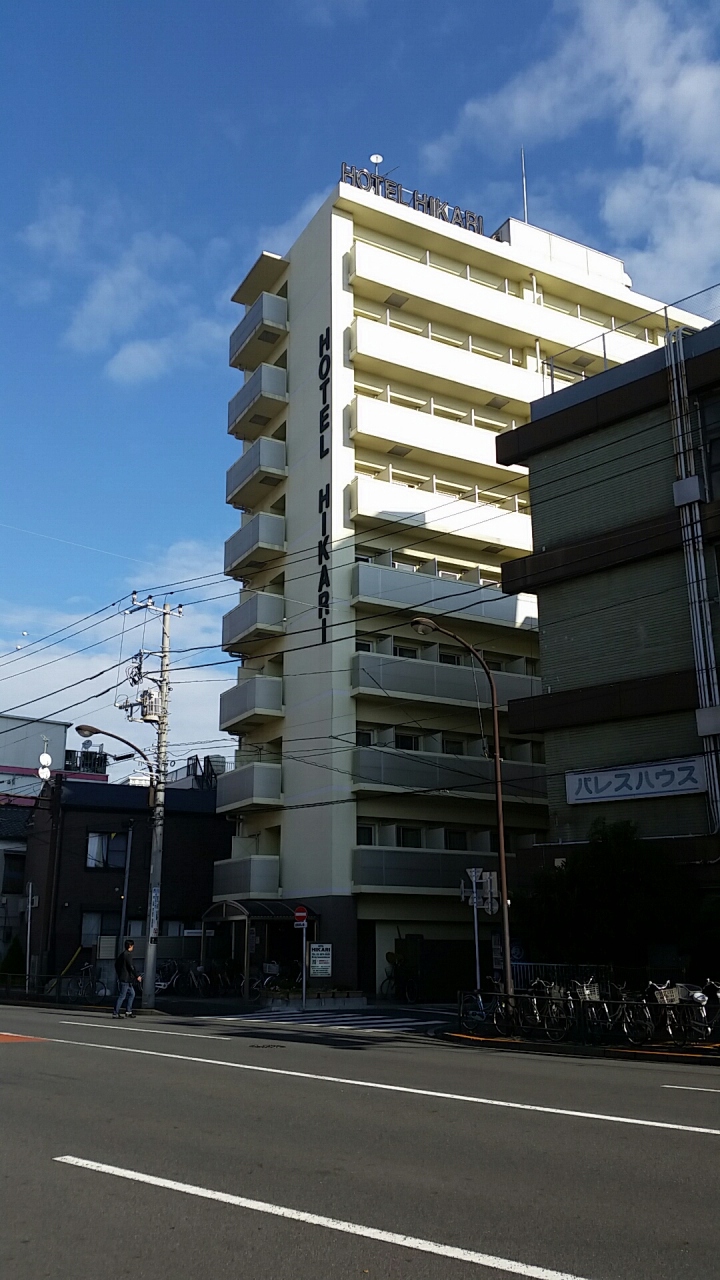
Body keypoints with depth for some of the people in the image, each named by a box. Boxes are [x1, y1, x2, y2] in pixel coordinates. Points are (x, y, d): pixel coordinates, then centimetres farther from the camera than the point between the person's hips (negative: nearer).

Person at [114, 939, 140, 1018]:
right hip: (125, 979, -10)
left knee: (132, 994, 15)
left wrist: (119, 974, 29)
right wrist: (137, 976, -12)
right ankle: (115, 1013, -3)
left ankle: (129, 1012, 17)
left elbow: (116, 964, 23)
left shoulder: (122, 954, 14)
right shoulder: (128, 954, -15)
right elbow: (131, 966, -19)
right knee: (122, 996, -5)